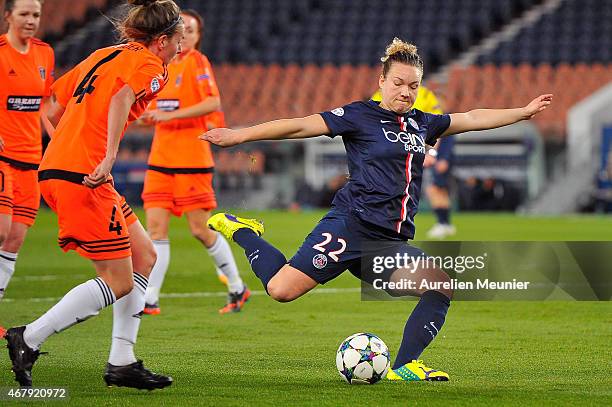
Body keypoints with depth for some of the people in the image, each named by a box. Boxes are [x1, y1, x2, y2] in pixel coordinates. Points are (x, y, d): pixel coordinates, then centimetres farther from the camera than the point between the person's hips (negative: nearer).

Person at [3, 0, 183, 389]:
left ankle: (122, 361, 12)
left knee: (143, 255, 13)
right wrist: (110, 155, -32)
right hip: (80, 176, -9)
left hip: (56, 168, 9)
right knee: (119, 281, -3)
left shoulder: (104, 55, 21)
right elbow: (122, 98, -25)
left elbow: (56, 106, 24)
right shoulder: (149, 64, -4)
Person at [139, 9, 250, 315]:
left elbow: (213, 103, -20)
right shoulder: (164, 64, 15)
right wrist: (149, 115, 6)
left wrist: (170, 115, -23)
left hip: (191, 160, -6)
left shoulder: (197, 61, -6)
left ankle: (237, 288, 16)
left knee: (201, 230, -2)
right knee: (155, 227, -3)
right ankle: (149, 300, -4)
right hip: (160, 160, 6)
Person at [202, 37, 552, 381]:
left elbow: (473, 119, 31)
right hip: (352, 226, -6)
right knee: (282, 289, -16)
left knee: (443, 286, -12)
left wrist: (524, 112, 34)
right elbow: (301, 126, -6)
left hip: (391, 242, 6)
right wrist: (239, 135, -11)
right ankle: (241, 231, 10)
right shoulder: (360, 116, 0)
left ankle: (404, 366, -10)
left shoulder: (423, 123, 19)